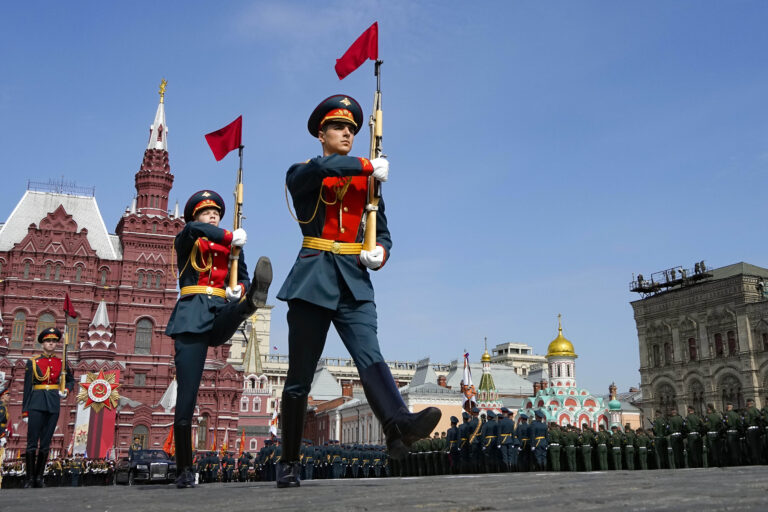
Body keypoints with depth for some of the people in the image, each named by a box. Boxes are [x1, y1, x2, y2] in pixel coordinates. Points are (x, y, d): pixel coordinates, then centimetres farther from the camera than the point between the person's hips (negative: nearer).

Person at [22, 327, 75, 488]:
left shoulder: (61, 363, 10)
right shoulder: (32, 362, 4)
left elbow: (71, 380, 21)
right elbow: (27, 387, 2)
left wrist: (66, 391, -2)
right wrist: (25, 411, -1)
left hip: (54, 404, 2)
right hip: (37, 404, -2)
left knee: (46, 442, 5)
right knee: (32, 442, -4)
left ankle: (39, 477, 11)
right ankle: (30, 478, 2)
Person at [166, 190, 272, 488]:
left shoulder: (231, 247, 22)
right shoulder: (184, 243, 13)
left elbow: (241, 277, 15)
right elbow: (193, 229, -11)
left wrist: (241, 290, -8)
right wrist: (231, 237, -12)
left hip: (221, 313, 3)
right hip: (192, 315, -3)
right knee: (186, 395, -8)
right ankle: (184, 470, -3)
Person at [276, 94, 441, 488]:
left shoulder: (367, 181, 18)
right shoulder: (301, 175, 8)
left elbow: (383, 233, 17)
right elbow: (320, 169, -19)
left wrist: (379, 253, -6)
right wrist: (369, 166, -11)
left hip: (354, 282, 2)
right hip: (313, 279, -2)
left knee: (369, 356, -20)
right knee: (299, 376, 2)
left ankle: (398, 426, -42)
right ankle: (289, 463, 12)